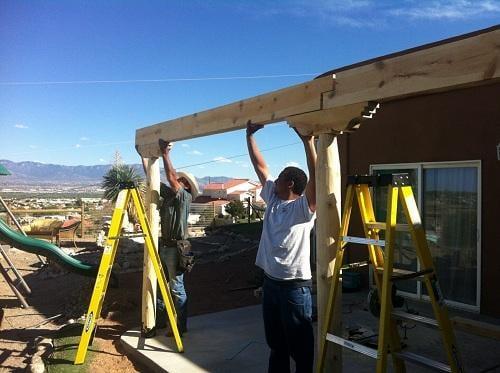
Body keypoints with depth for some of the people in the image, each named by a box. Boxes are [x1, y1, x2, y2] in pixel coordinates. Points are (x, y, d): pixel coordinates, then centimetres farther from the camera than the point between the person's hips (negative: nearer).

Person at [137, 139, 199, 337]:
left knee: (176, 289, 0)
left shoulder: (185, 197, -9)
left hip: (175, 248, -8)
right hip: (163, 246, 8)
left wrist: (165, 153, -21)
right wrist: (144, 156, 9)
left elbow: (171, 178, -22)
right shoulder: (169, 194, 12)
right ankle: (159, 321, 27)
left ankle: (181, 325, 12)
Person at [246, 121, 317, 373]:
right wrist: (249, 135, 11)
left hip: (294, 286, -7)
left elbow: (316, 177, -30)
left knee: (300, 346, 7)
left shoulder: (303, 207, -13)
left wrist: (308, 142, -36)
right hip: (270, 282, 7)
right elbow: (259, 165, 10)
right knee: (275, 342, 21)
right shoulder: (273, 199, 6)